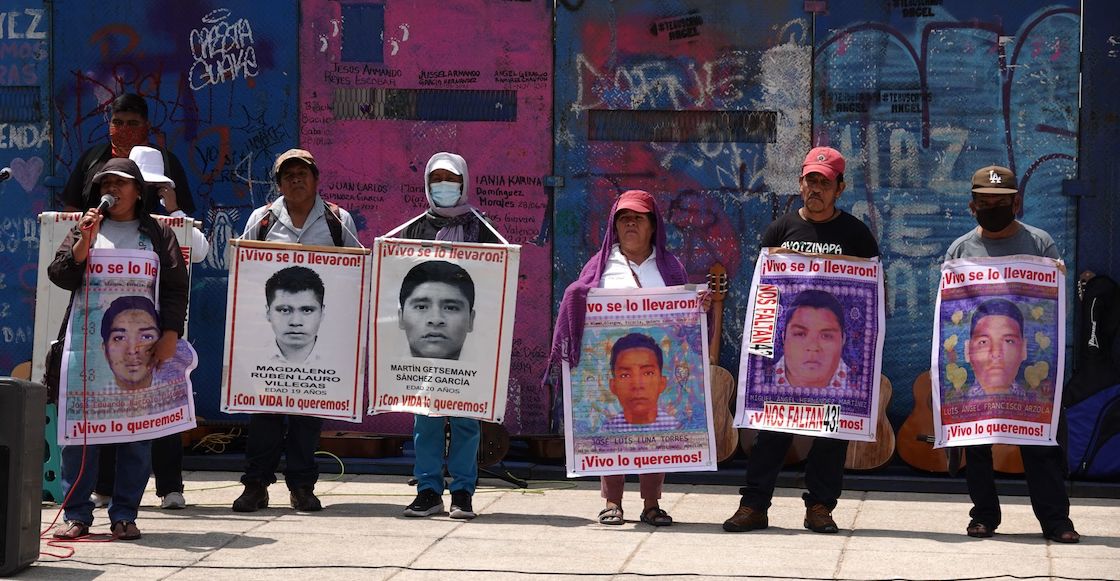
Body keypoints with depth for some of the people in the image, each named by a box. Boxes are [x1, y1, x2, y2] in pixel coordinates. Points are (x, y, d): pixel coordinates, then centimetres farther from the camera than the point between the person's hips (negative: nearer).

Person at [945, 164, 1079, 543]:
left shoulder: (1040, 243, 6)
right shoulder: (961, 249, 9)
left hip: (1029, 360, -2)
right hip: (974, 361, 2)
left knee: (1039, 441, -3)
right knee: (976, 441, 6)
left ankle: (1055, 518, 1)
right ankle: (984, 515, 17)